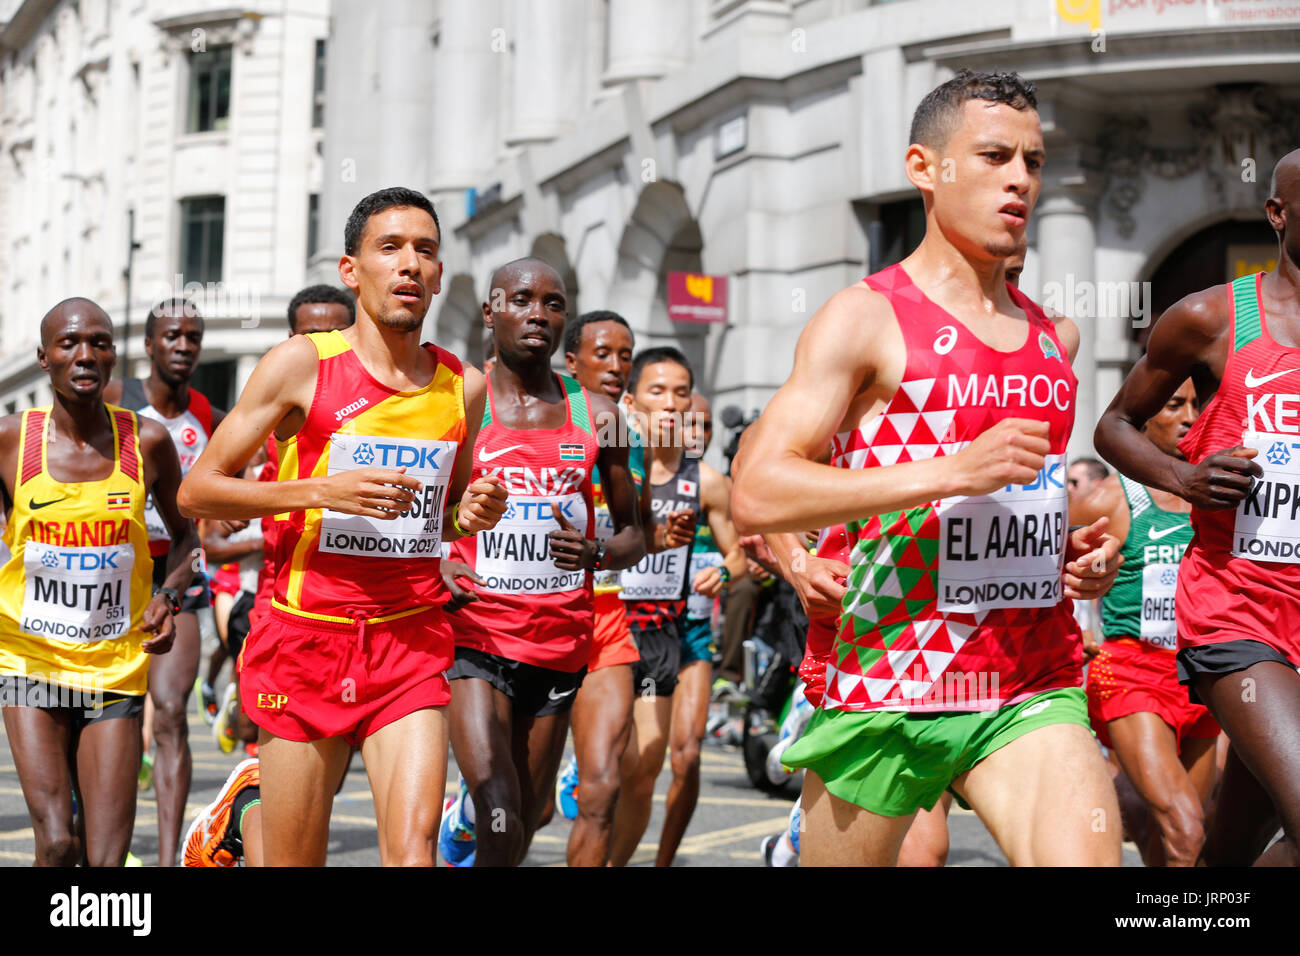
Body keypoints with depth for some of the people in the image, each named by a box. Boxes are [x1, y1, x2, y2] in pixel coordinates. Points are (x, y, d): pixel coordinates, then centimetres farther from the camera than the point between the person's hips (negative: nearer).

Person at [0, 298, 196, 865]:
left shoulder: (147, 442, -1)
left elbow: (185, 533, 15)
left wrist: (169, 596, -4)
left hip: (116, 669, 1)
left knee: (106, 860, -3)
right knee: (57, 844, -14)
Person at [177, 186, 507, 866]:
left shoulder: (463, 386, 7)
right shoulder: (302, 364, -4)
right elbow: (195, 492, -4)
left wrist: (470, 514, 1)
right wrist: (321, 490, -15)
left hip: (413, 639, 3)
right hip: (308, 634, -2)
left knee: (413, 852, -13)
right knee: (295, 859, 6)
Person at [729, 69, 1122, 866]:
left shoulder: (1056, 338, 15)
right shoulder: (868, 317, -4)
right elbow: (756, 494, -15)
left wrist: (1085, 551, 10)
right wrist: (951, 470, -22)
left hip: (1034, 689, 4)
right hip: (888, 688, -4)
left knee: (1087, 857, -19)